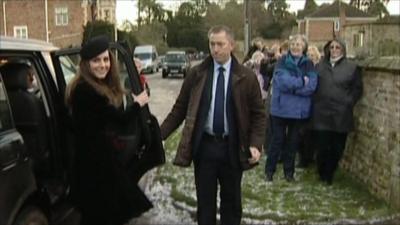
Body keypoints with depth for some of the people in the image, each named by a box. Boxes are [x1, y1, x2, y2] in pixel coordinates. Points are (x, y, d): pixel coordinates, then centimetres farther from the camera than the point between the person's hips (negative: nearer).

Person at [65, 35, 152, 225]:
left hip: (103, 155, 10)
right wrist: (138, 103, -2)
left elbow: (114, 121, 6)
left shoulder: (103, 86, 11)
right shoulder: (84, 90, -21)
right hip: (93, 159, -10)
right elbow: (120, 118, -21)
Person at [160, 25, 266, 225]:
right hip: (204, 145, 1)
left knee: (231, 200, 13)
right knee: (205, 200, 10)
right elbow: (179, 109, 3)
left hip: (233, 147, 0)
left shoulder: (246, 77, -3)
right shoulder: (196, 74, -1)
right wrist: (159, 134, -6)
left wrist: (255, 144, -13)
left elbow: (258, 114, 1)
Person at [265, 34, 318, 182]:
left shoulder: (308, 64, 2)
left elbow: (312, 86, -10)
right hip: (280, 107, -2)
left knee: (293, 141, 12)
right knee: (277, 140, 5)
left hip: (299, 109, 2)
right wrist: (302, 82, -12)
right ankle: (269, 170, 18)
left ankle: (289, 171, 25)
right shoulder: (282, 61, -3)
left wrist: (291, 85, -16)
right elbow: (282, 81, -18)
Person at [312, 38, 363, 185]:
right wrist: (315, 102, 4)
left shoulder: (352, 67, 4)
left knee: (337, 148, 4)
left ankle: (329, 175, 21)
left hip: (341, 115, -1)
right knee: (322, 146, 1)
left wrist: (348, 103, -5)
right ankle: (322, 174, 20)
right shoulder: (320, 66, 12)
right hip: (321, 114, 1)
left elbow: (357, 89, 4)